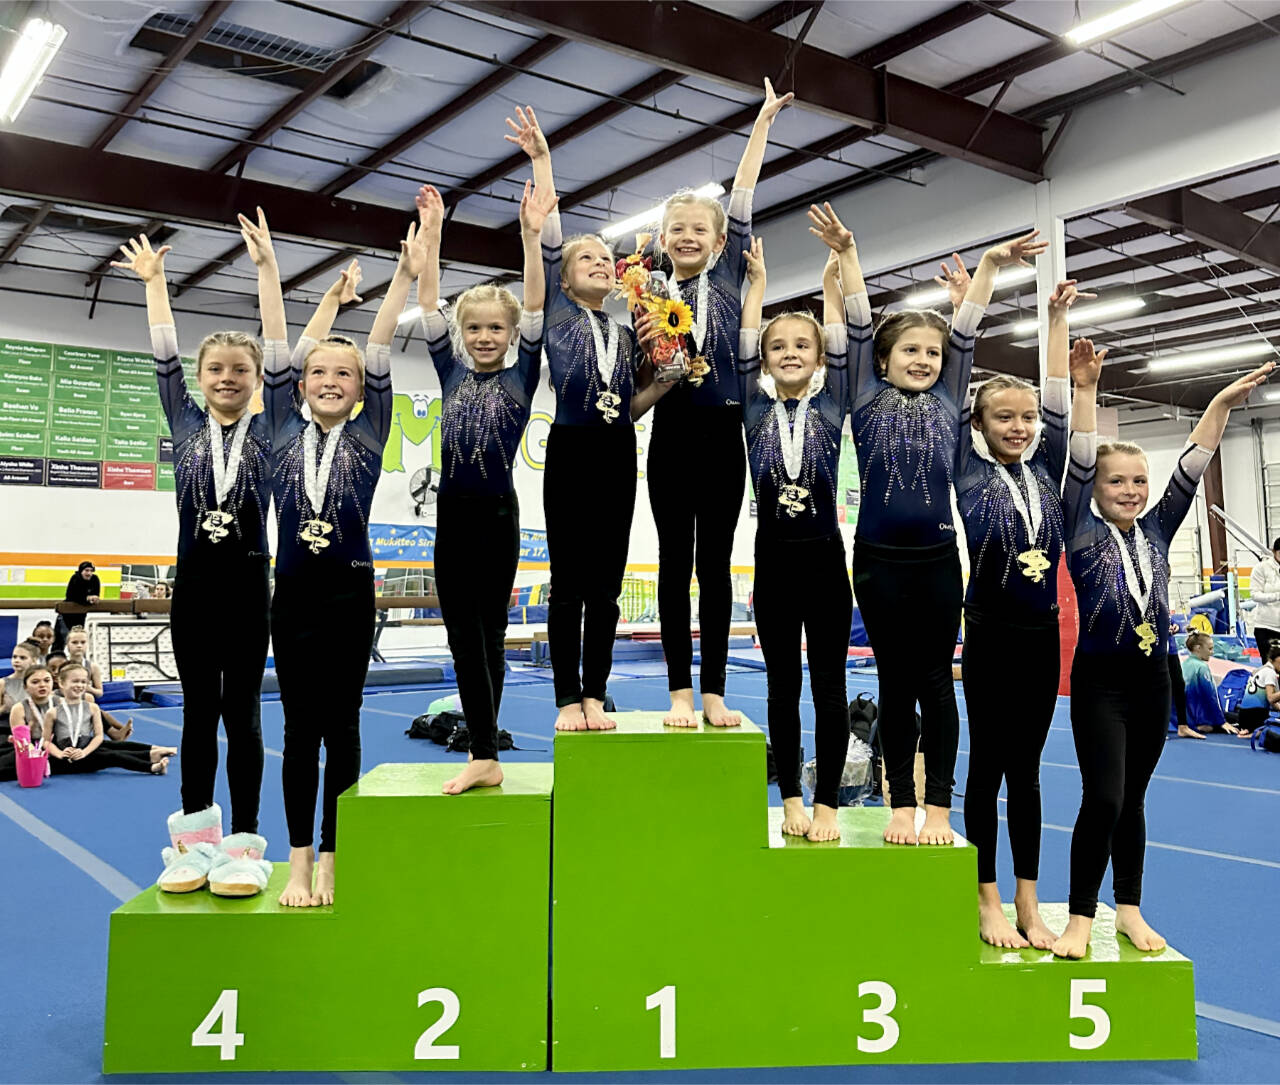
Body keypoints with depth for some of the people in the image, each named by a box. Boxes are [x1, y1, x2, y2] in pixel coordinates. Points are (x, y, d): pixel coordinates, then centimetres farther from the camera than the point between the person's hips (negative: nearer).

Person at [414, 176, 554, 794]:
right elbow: (428, 306, 5)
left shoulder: (522, 375, 4)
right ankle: (485, 756, 4)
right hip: (453, 511, 3)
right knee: (463, 632, 1)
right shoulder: (450, 372, 10)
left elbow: (535, 308, -5)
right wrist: (430, 234, -1)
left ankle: (484, 753, 11)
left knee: (488, 631, 3)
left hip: (497, 512, -3)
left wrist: (531, 236, -12)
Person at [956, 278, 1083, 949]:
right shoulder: (969, 471, -3)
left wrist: (1057, 319, 18)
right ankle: (987, 903, 13)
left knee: (1026, 768, 10)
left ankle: (1028, 905, 16)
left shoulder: (1045, 468, 8)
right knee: (988, 765, 3)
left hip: (1042, 636, 4)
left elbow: (1058, 397, 12)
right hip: (990, 637, -4)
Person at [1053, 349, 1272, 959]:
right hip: (1100, 680, -5)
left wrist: (1223, 403, 1)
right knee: (1103, 798, -12)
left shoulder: (1156, 531, 7)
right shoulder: (1083, 533, -5)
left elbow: (1191, 467, 4)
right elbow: (1079, 463, -15)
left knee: (1132, 799, 13)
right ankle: (1080, 916, 0)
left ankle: (1129, 909, 23)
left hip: (1152, 679, 5)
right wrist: (1085, 389, -20)